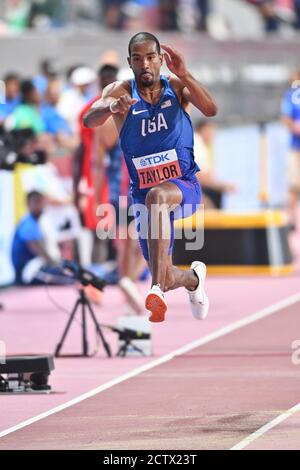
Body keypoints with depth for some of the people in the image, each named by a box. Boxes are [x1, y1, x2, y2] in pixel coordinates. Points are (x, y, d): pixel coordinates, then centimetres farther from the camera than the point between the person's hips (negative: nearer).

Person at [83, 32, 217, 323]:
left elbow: (211, 110, -22)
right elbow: (89, 121, -24)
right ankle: (194, 279, 46)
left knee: (157, 195, -40)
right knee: (166, 279, 6)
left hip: (184, 185, -2)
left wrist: (184, 76, -37)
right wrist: (113, 107, -46)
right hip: (143, 193, 2)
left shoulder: (176, 86, -5)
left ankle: (158, 290, -47)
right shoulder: (121, 91, -6)